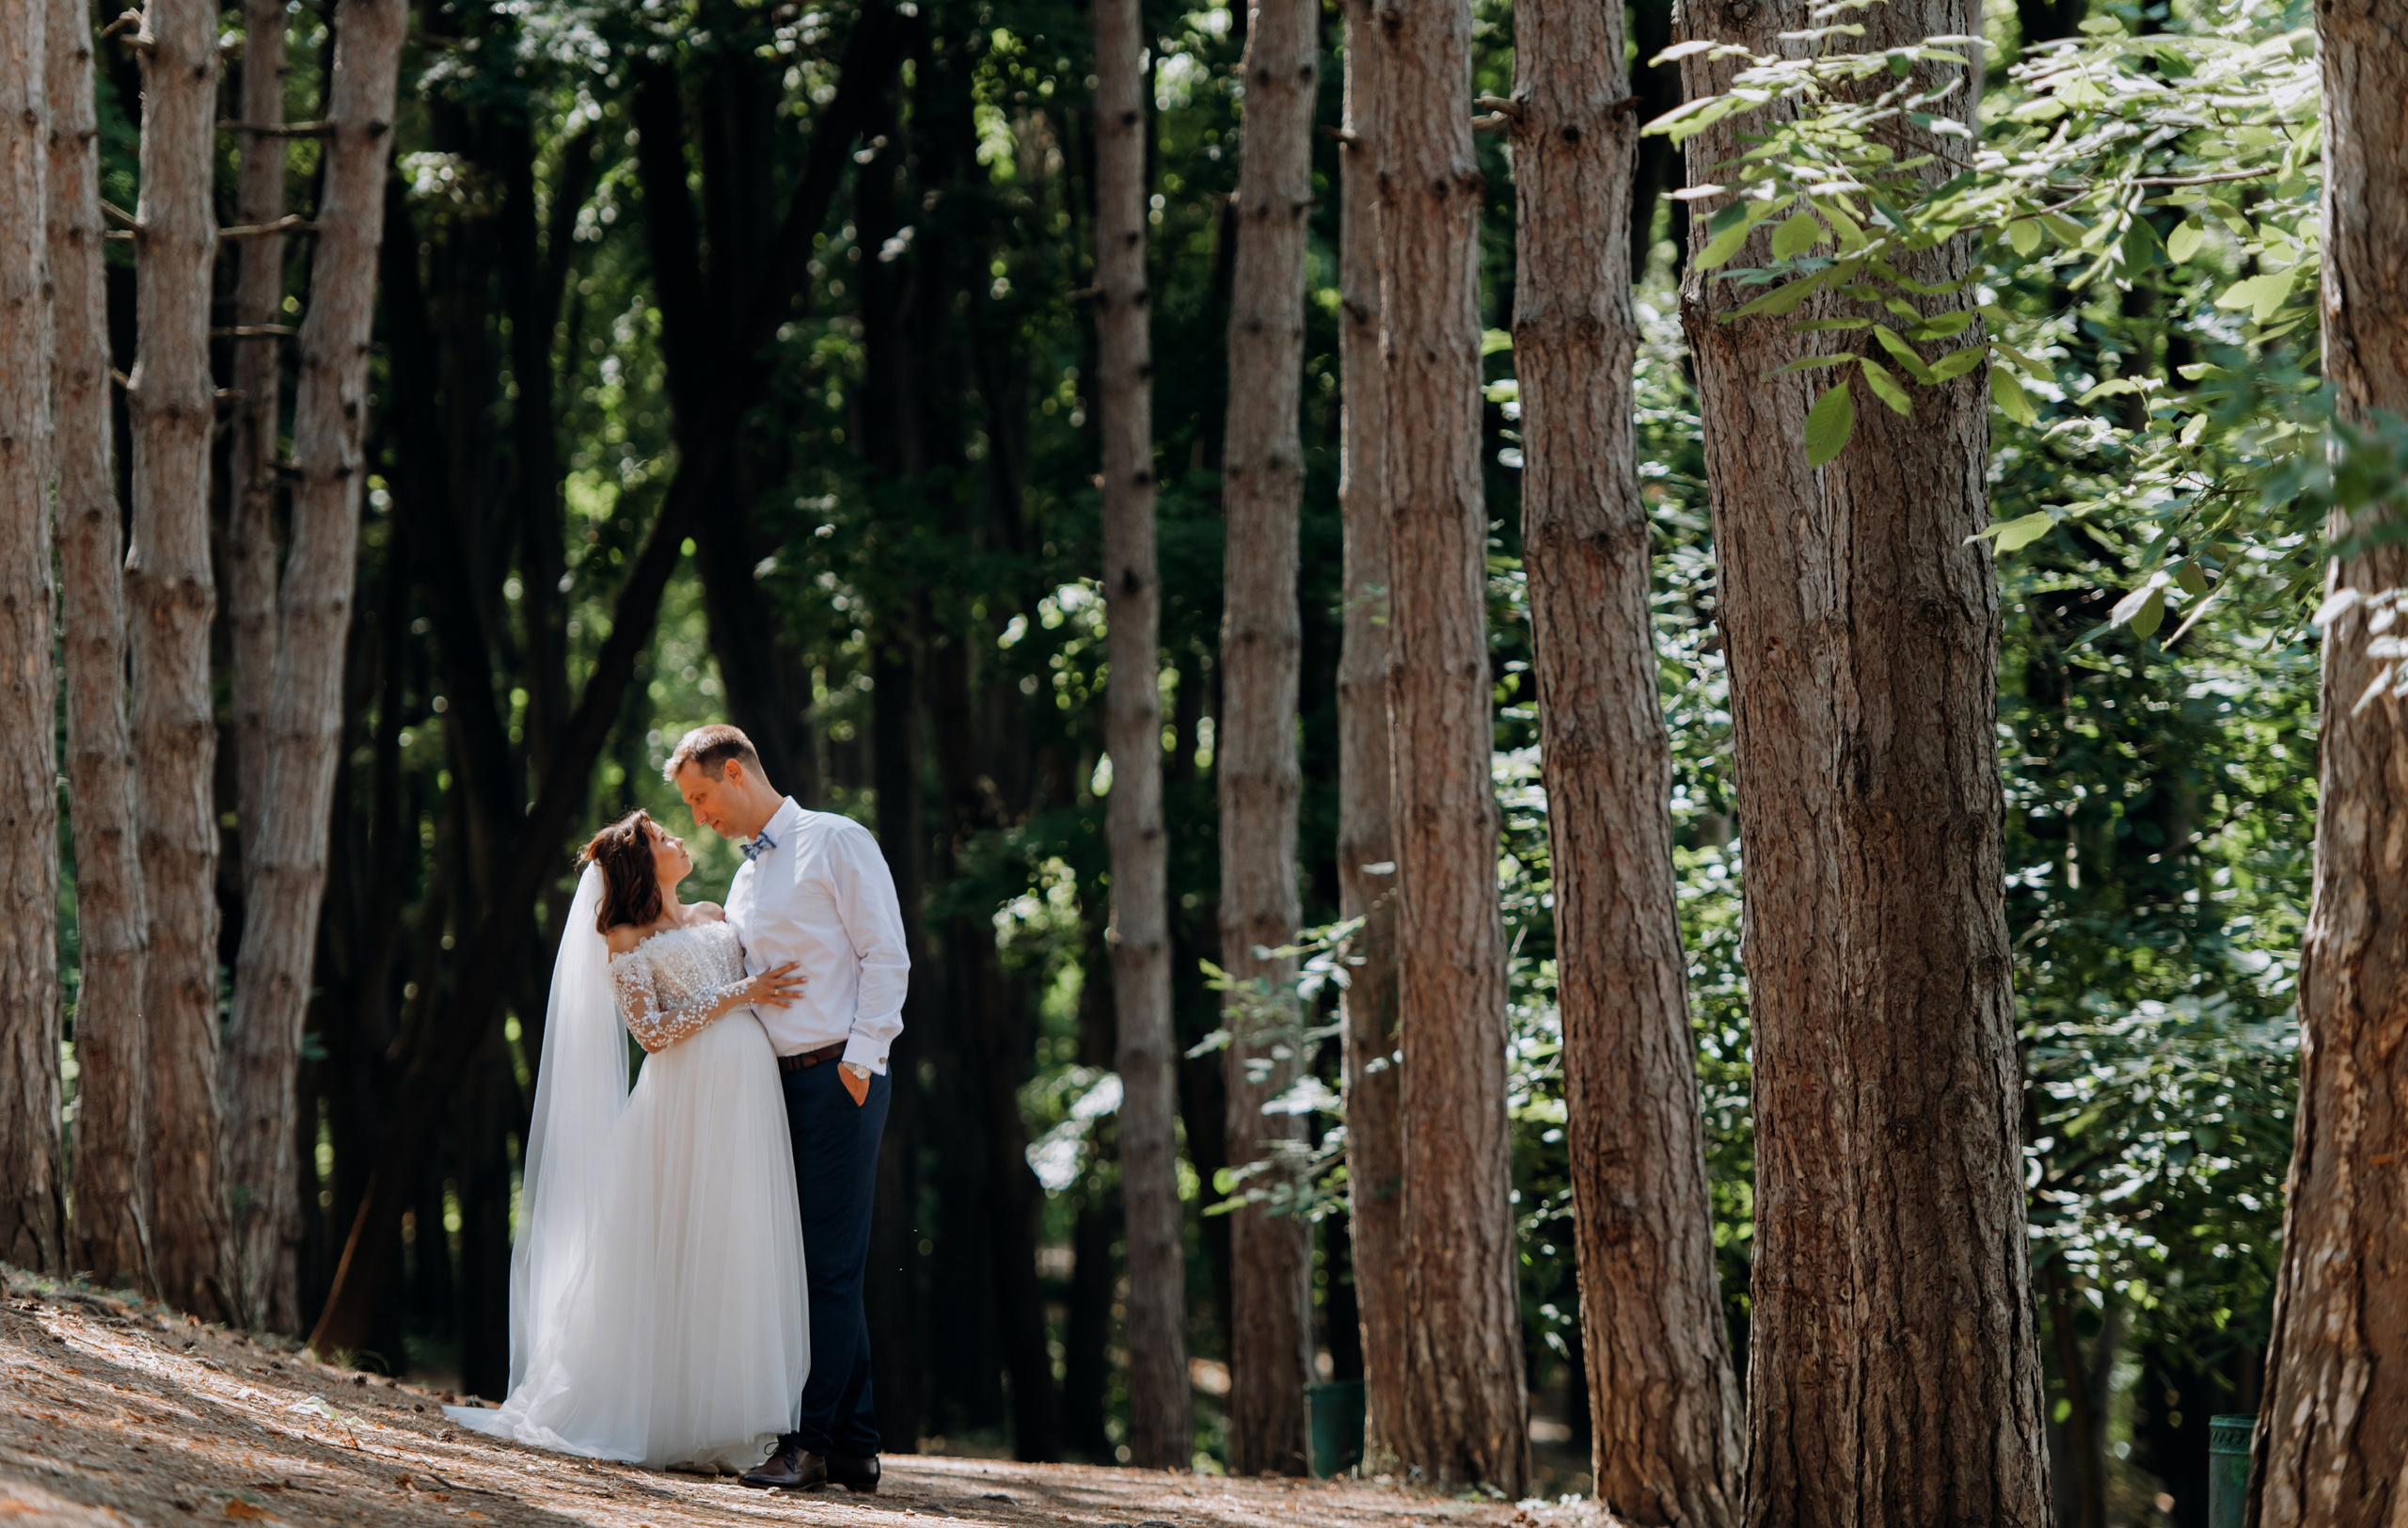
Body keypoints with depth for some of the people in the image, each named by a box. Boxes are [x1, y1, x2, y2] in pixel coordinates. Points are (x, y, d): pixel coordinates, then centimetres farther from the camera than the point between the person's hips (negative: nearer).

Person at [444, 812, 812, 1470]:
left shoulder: (716, 917, 21)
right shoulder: (625, 942, 4)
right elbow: (653, 1032, -7)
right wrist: (740, 995, -10)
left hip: (752, 1095, 6)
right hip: (687, 1098, -6)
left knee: (739, 1256, 2)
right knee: (679, 1259, -7)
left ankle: (722, 1423, 5)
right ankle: (664, 1420, -2)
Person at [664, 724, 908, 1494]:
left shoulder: (838, 843, -1)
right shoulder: (745, 878, 21)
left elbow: (886, 958, -7)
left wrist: (859, 1057, -15)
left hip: (839, 1078, -8)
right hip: (775, 1080, 8)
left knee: (829, 1264, -10)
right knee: (806, 1264, 5)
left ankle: (811, 1442, -14)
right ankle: (853, 1444, 7)